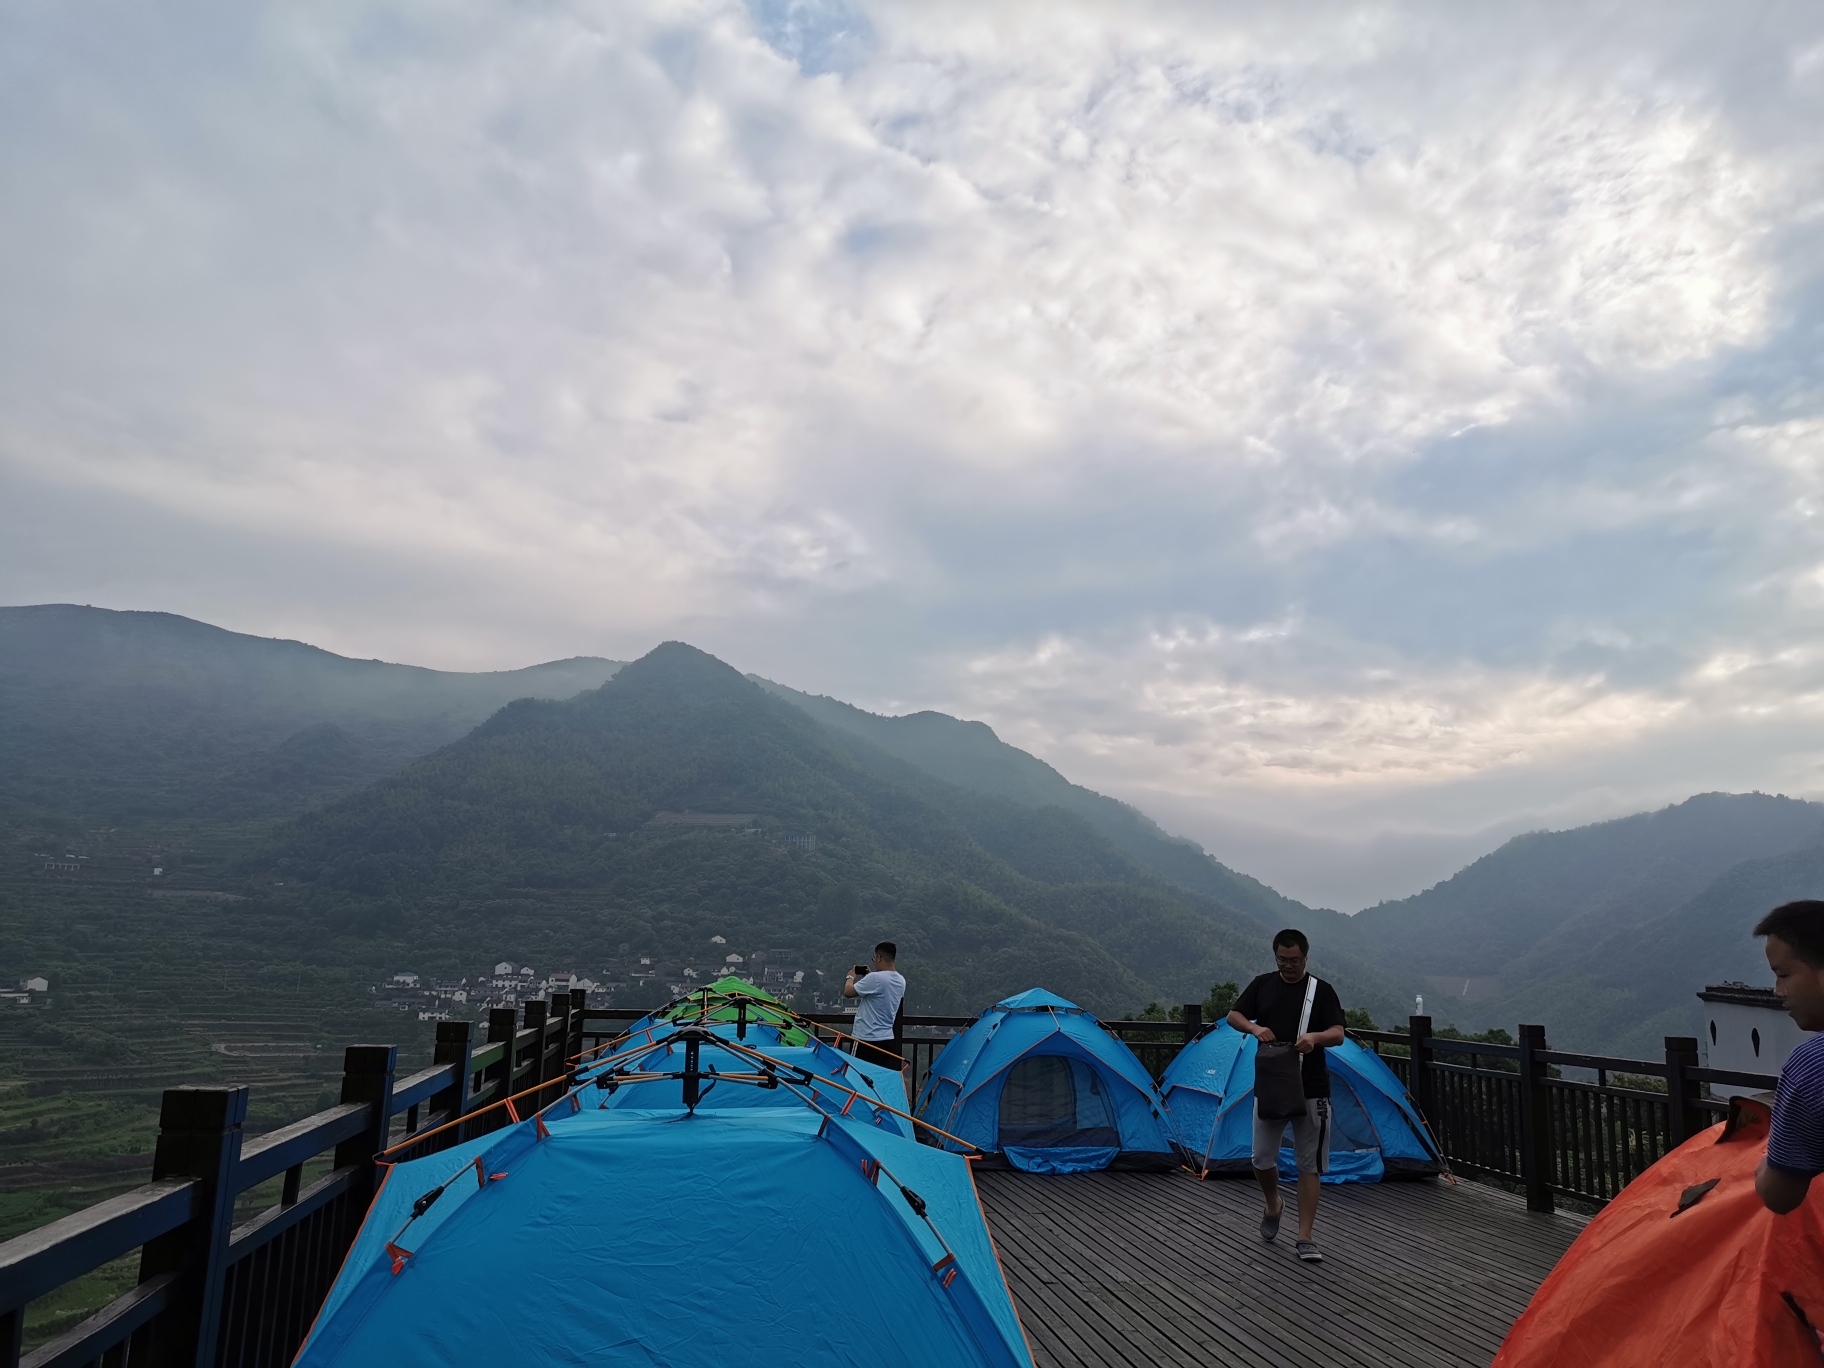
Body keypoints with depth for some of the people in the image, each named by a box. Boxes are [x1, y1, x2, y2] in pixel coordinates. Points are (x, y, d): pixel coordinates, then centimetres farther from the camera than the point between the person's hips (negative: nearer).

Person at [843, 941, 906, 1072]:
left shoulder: (875, 978, -19)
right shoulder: (901, 981, 6)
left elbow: (848, 992, -11)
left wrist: (851, 977, 8)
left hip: (867, 1039, -7)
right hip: (888, 1039, 7)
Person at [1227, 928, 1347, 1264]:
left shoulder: (1322, 990, -3)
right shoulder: (1262, 985, 4)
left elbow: (1338, 1034, -11)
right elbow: (1233, 1015, 6)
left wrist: (1315, 1037, -33)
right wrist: (1255, 1028, -15)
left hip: (1311, 1091, -2)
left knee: (1310, 1164, 1)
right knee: (1262, 1159, 3)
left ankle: (1305, 1238, 7)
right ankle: (1273, 1205, 33)